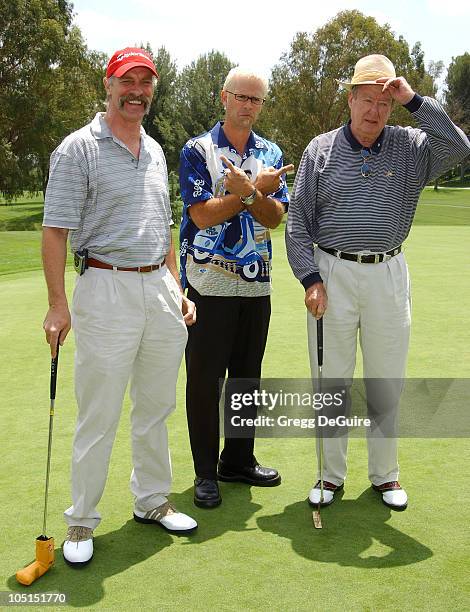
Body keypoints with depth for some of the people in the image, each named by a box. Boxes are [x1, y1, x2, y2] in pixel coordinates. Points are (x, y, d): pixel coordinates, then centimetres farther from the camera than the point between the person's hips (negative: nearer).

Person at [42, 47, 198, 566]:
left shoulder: (155, 152, 15)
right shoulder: (78, 149, -5)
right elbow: (55, 232, -9)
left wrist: (177, 290, 16)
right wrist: (58, 304, -15)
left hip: (160, 290, 6)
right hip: (107, 290, -6)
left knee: (155, 408, 14)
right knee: (98, 417, -1)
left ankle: (152, 501, 30)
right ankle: (81, 522, 15)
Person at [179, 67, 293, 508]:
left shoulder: (270, 153, 11)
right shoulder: (197, 150, -2)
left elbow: (275, 217, -1)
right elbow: (202, 214, -13)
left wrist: (248, 192, -20)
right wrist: (255, 189, -15)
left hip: (256, 283, 5)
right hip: (208, 284, -4)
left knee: (248, 374, 12)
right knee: (204, 377, 1)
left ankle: (238, 460, 27)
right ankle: (205, 472, 13)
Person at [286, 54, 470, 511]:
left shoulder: (410, 147, 5)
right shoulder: (320, 150, 3)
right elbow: (298, 222, 2)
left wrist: (414, 100, -13)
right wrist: (310, 278, -7)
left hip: (388, 275, 1)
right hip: (332, 273, -1)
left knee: (387, 382, 9)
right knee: (330, 381, 6)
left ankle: (384, 474, 25)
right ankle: (331, 475, 20)